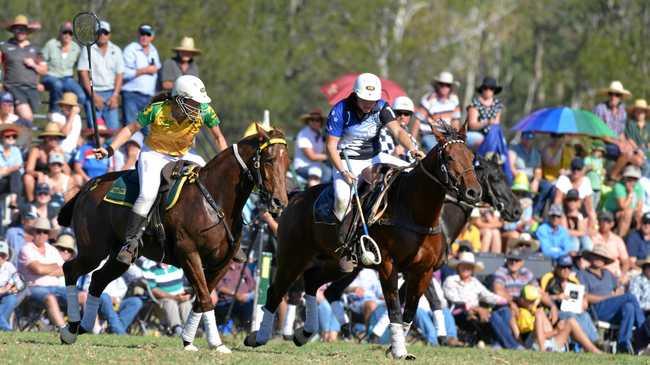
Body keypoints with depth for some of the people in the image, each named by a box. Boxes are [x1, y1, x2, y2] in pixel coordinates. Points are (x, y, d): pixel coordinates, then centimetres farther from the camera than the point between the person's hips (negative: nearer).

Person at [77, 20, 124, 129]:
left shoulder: (116, 50, 10)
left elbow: (119, 74, 9)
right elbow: (83, 73, -4)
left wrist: (115, 95, -3)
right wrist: (93, 96, -11)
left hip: (111, 94, 3)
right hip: (93, 93, -3)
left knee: (114, 128, -6)